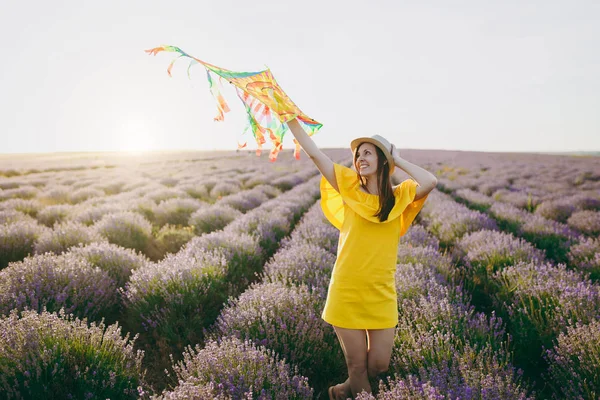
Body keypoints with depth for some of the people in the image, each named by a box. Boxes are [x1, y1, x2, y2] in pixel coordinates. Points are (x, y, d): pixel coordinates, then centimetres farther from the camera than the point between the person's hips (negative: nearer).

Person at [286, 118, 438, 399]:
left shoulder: (400, 196, 1)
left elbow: (431, 182, -19)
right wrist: (291, 120, -8)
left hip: (381, 294, 1)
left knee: (379, 365, 9)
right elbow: (314, 153, -4)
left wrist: (398, 160, -6)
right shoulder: (351, 190, 0)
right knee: (357, 364, 7)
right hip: (346, 292, -1)